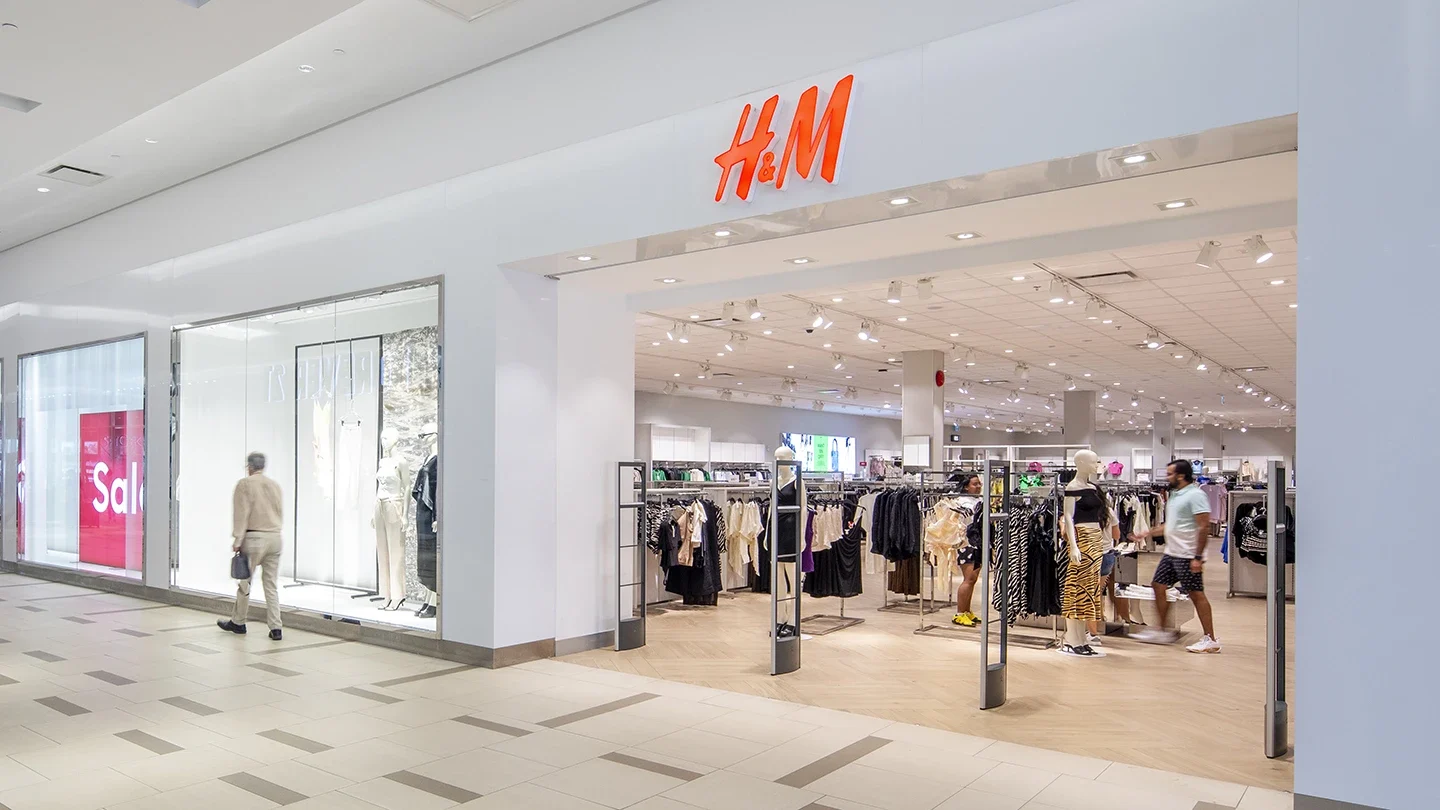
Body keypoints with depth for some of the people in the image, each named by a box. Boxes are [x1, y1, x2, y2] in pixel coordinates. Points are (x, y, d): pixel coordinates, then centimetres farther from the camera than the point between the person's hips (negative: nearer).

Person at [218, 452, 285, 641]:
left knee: (244, 582, 10)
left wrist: (237, 540, -8)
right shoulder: (275, 485, 10)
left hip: (254, 538, -5)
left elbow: (242, 514, -10)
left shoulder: (245, 484, -5)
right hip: (275, 538, 5)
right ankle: (275, 628, 2)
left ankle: (238, 622, 24)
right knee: (271, 584, 6)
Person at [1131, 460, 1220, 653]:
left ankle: (1210, 640, 4)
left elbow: (1204, 527, -19)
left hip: (1187, 556, -10)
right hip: (1171, 553, 10)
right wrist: (1144, 535, 19)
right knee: (1158, 586, 11)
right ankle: (1163, 631, 22)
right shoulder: (1175, 495, 15)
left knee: (1196, 594, -4)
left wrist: (1198, 557, -22)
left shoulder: (1195, 495, -14)